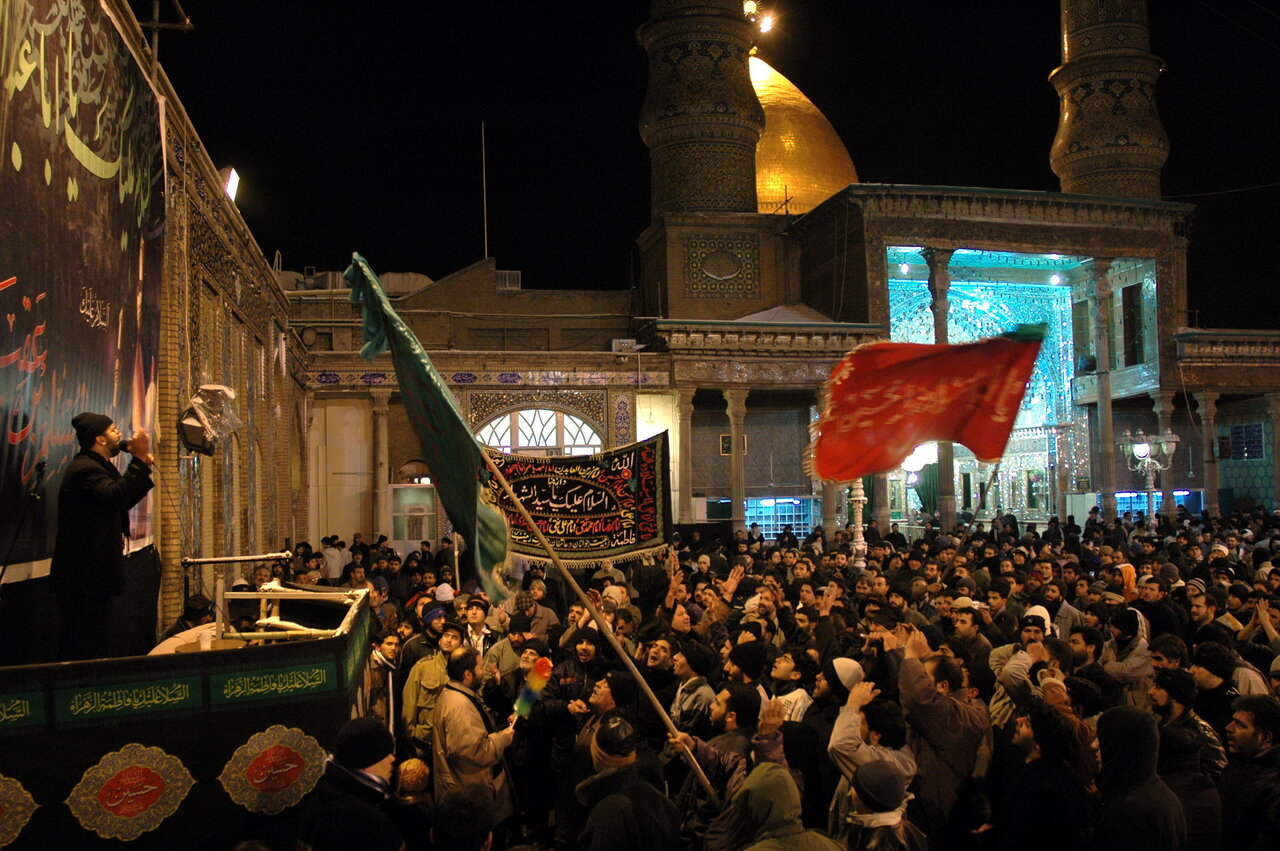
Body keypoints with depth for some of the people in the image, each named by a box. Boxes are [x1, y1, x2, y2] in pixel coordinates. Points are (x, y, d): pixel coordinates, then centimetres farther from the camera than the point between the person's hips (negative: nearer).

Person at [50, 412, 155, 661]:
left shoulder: (98, 466, 19)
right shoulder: (85, 468, -17)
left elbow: (123, 500, 25)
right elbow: (115, 496, -35)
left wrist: (143, 468, 13)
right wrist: (139, 460, -33)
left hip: (94, 573, 11)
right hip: (83, 575, -11)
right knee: (81, 649, -8)